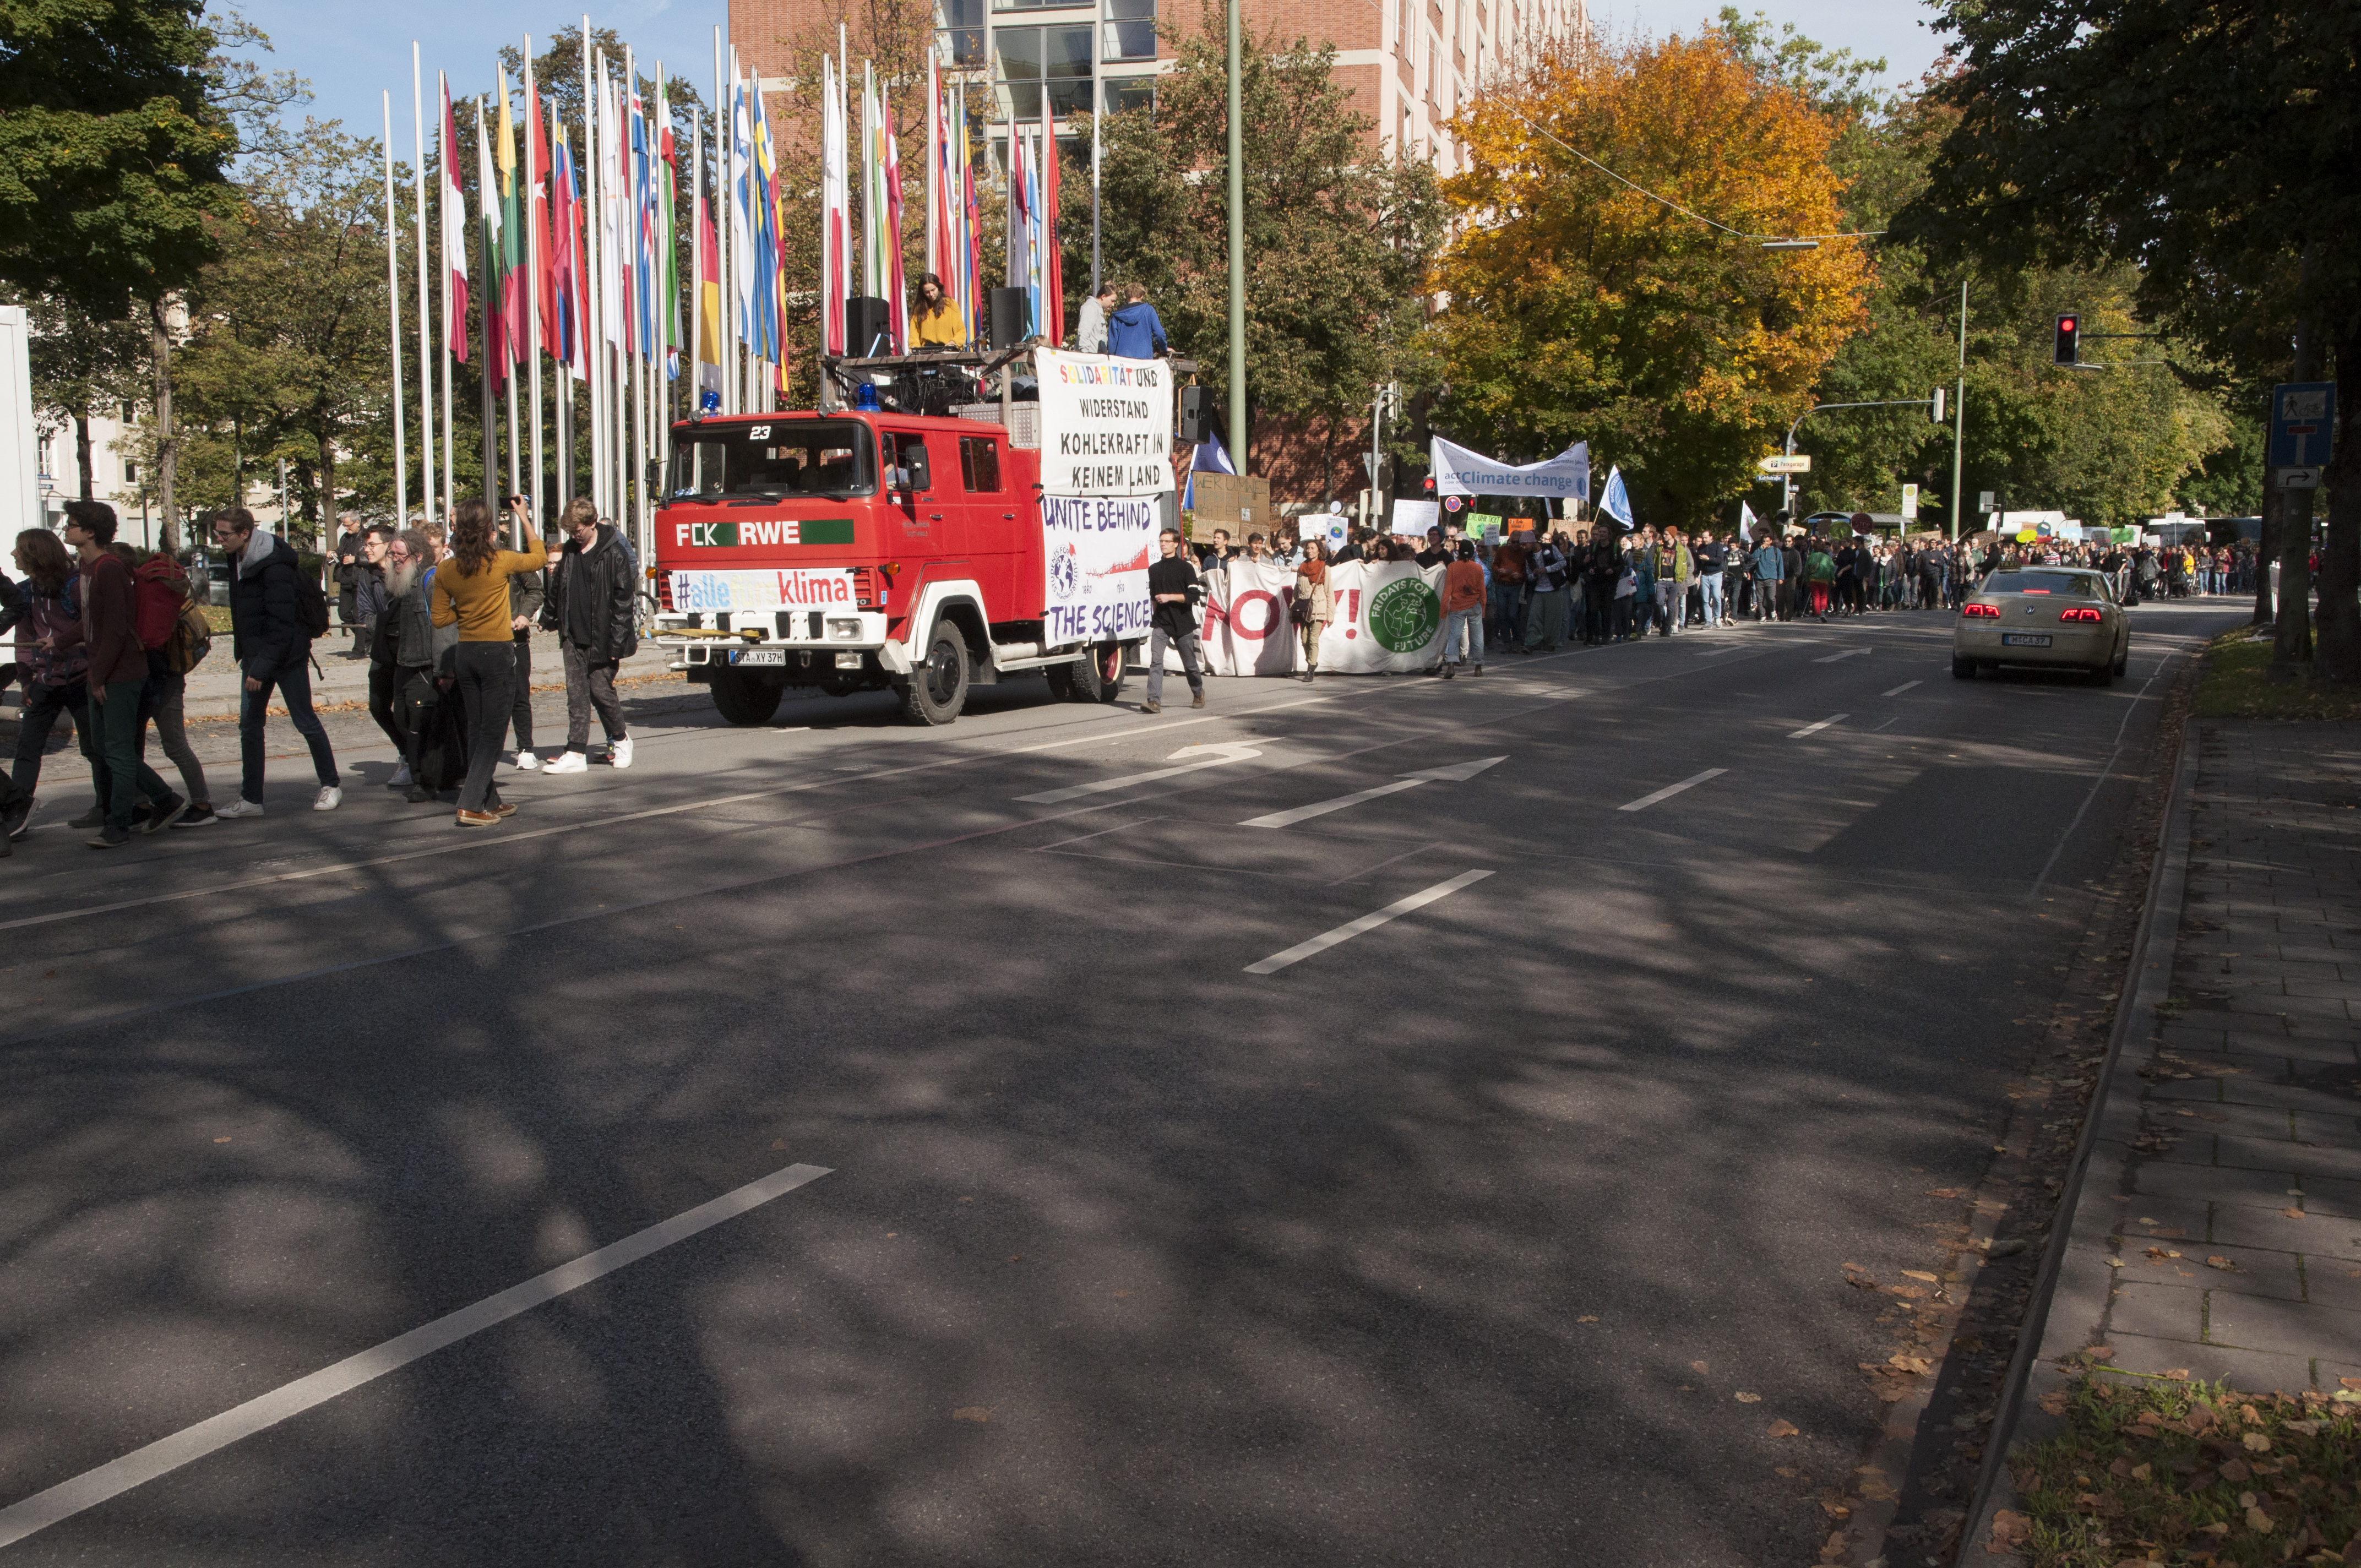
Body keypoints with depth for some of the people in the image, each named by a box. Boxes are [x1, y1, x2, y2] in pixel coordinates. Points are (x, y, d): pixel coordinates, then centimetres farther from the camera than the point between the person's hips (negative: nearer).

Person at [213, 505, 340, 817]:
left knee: (305, 721, 3)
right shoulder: (237, 559, 5)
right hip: (257, 654, 8)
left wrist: (262, 667, -25)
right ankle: (250, 799, 10)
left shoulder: (274, 566, -21)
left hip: (287, 654, -8)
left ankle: (331, 785, 19)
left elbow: (282, 624, -24)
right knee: (249, 724, 6)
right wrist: (244, 655, 12)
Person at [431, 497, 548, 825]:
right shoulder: (501, 561, -11)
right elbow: (540, 557, 7)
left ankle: (489, 802, 21)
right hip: (497, 652, -5)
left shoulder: (446, 570, 0)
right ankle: (470, 806, -8)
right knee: (492, 733, -1)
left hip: (466, 654, 5)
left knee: (477, 730, 15)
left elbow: (440, 618, 5)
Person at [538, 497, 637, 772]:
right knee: (576, 694, 2)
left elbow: (622, 601, -10)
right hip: (573, 637, 5)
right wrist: (549, 618, 23)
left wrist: (617, 643, -13)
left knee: (600, 690, -1)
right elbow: (557, 588, 23)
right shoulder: (570, 551, 10)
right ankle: (575, 752, 0)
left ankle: (620, 739, 22)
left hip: (600, 638, -5)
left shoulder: (613, 554, -9)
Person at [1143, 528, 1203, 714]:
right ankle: (1154, 701, -23)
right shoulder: (1154, 570, 14)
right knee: (1155, 661, -15)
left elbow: (1194, 595, -10)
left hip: (1182, 623, -3)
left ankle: (1199, 693, 34)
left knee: (1189, 663, 8)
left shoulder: (1185, 568, -2)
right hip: (1160, 623, 3)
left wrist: (1170, 597, -18)